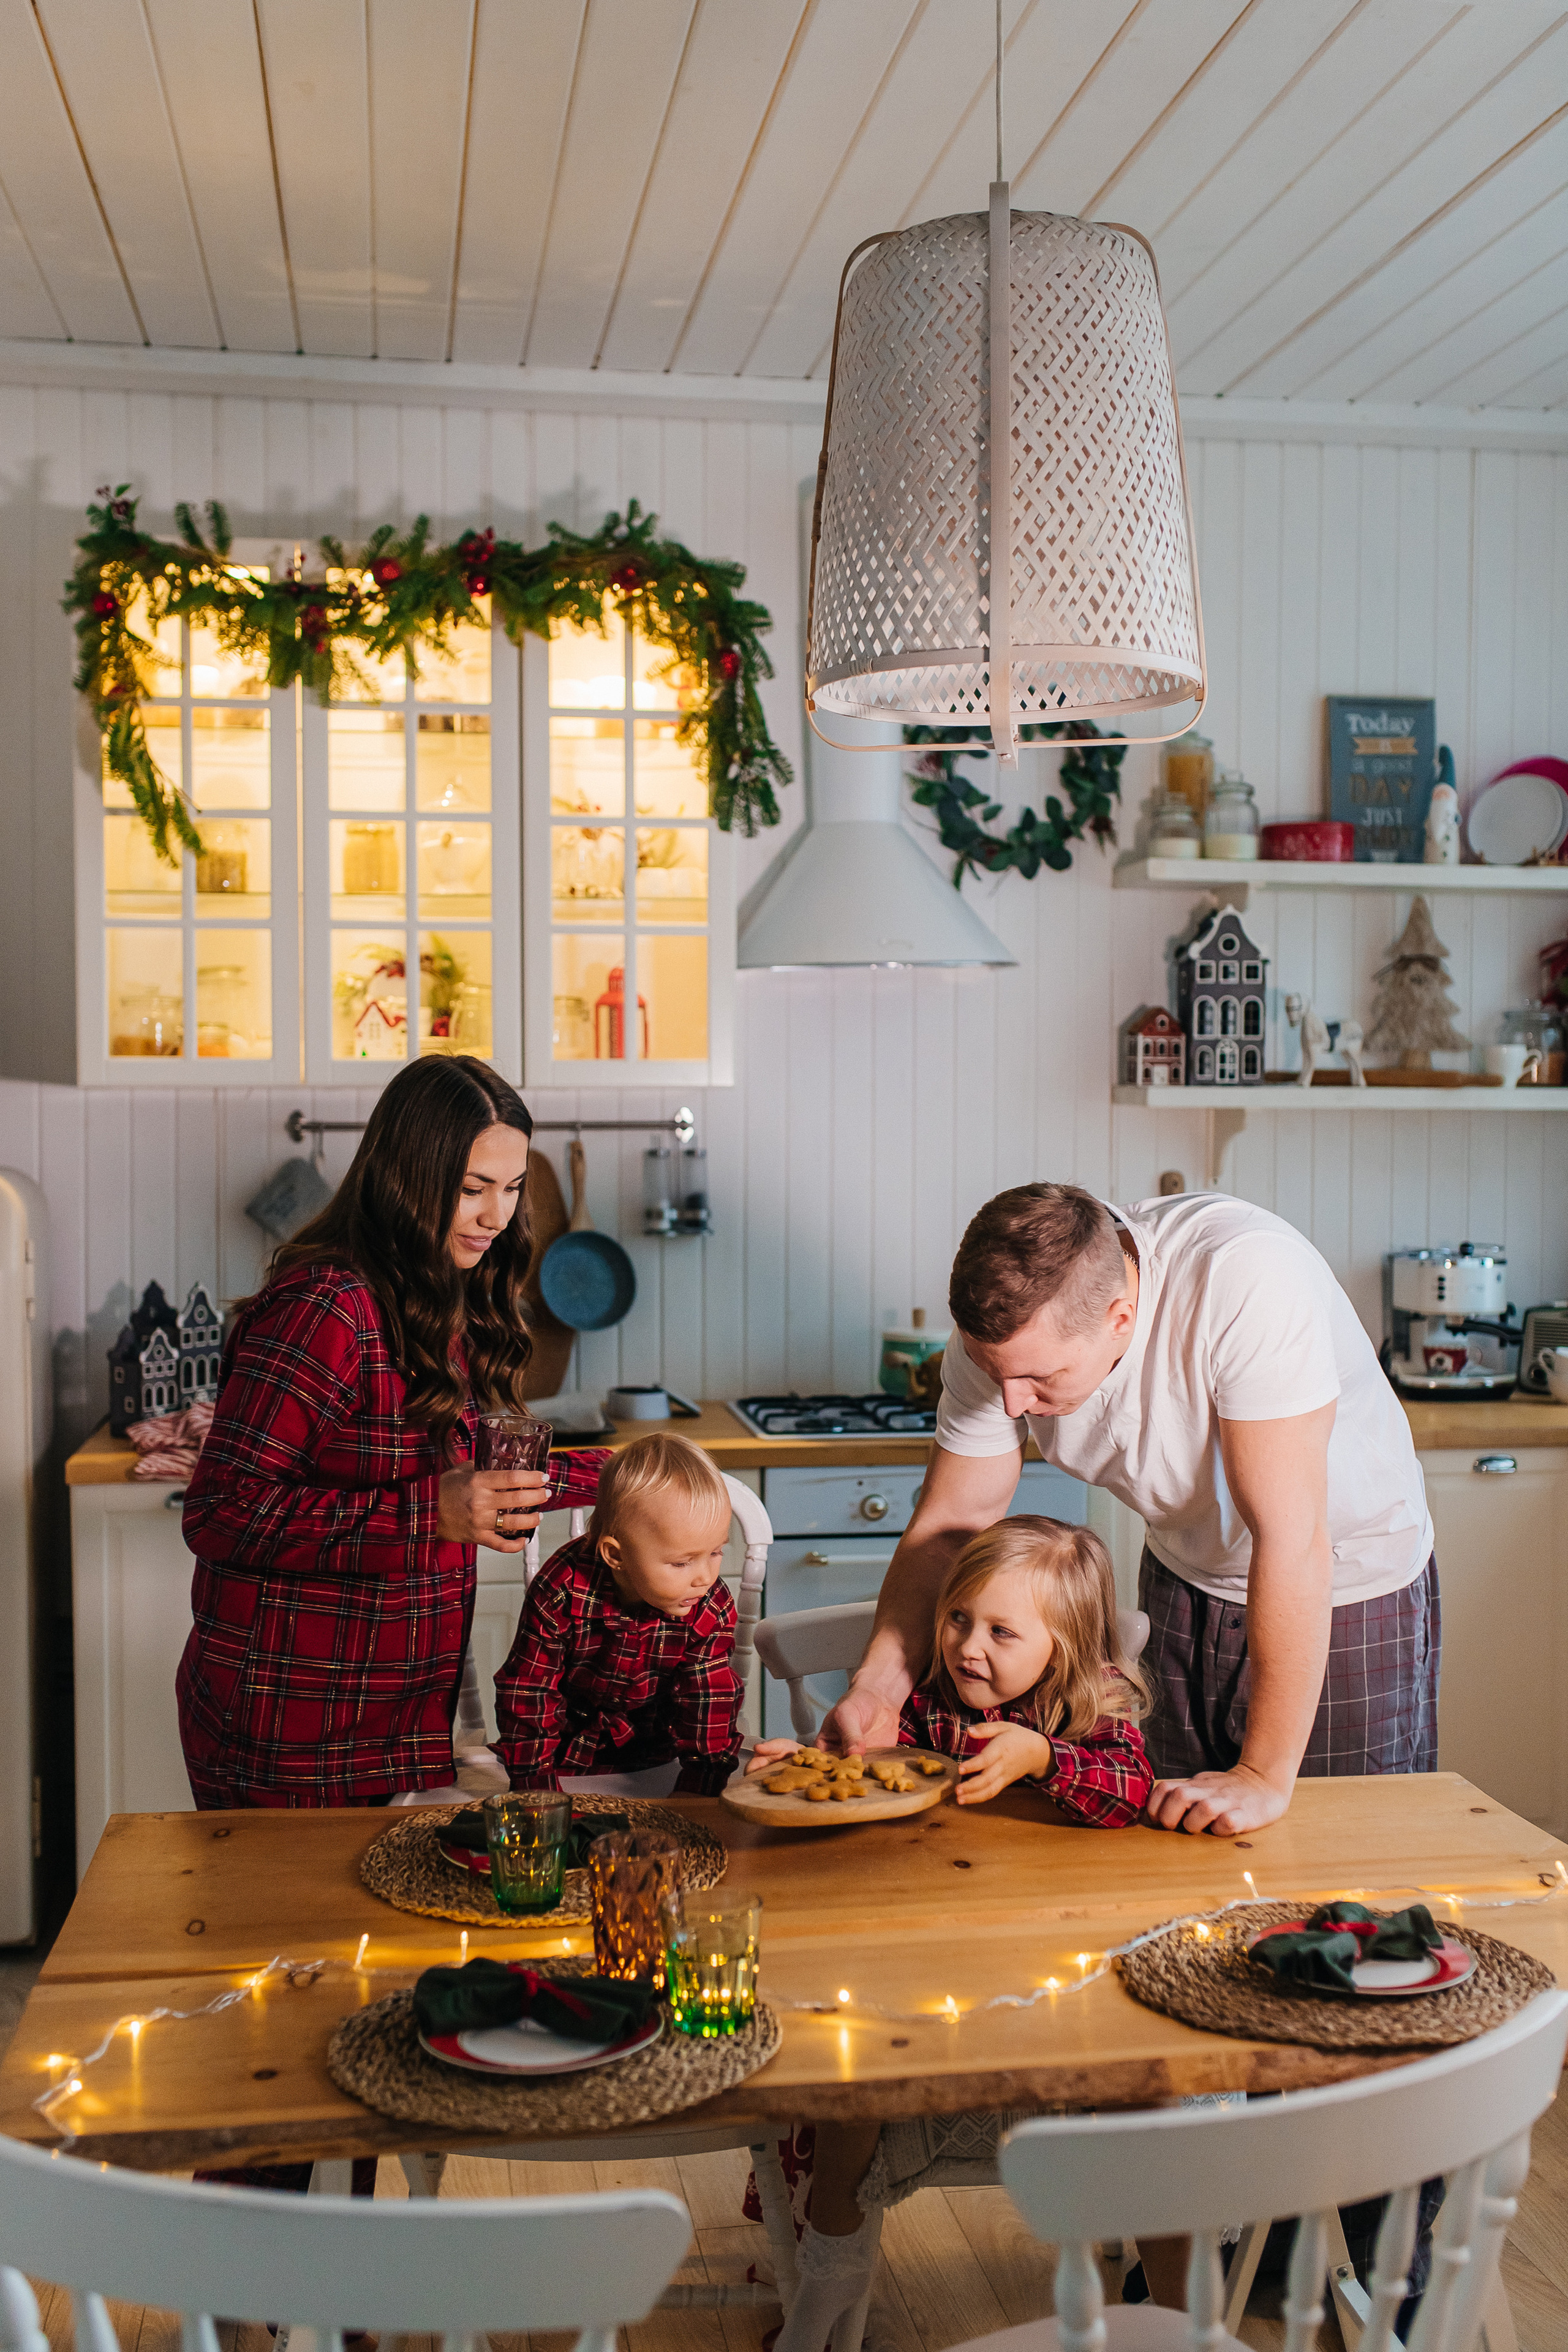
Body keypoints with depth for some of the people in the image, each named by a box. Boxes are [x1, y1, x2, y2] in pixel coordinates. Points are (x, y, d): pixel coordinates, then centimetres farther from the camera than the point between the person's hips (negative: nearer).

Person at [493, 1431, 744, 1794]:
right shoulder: (563, 1593, -27)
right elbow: (528, 1692, -18)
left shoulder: (712, 1611, -22)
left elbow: (709, 1715, -18)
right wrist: (539, 1792, -18)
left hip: (655, 1760, 1)